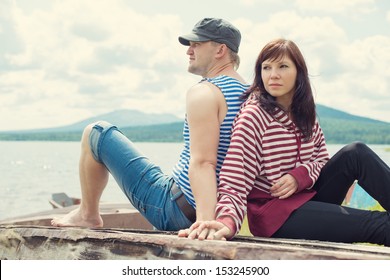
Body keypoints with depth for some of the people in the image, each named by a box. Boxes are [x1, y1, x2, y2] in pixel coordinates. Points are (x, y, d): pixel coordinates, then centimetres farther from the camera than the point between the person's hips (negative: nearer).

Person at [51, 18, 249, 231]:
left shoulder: (203, 93, -17)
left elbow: (203, 163, -29)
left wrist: (205, 220, -38)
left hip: (173, 209, -8)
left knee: (95, 133, 3)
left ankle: (88, 215, 19)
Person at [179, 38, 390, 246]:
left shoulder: (305, 114, 6)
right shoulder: (253, 116, -15)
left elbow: (322, 160, 13)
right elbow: (233, 184, -22)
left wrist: (300, 176, -11)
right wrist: (227, 221, -44)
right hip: (272, 213, -6)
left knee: (355, 153, -15)